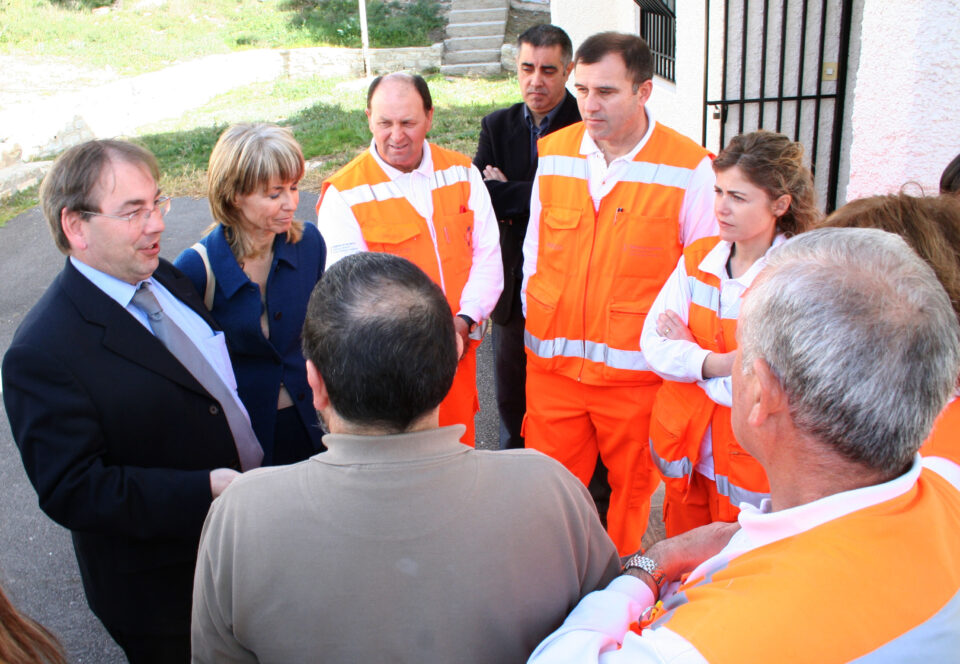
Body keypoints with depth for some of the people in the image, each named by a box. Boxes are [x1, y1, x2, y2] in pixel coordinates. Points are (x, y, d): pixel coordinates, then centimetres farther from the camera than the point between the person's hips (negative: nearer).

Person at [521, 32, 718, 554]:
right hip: (552, 363, 3)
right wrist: (536, 317, 10)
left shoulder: (689, 168, -10)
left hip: (638, 368, -3)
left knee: (632, 483, 15)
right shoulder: (553, 153, 3)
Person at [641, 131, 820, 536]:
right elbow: (653, 345, -6)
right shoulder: (697, 258, 1)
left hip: (752, 470, -4)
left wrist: (688, 352, -11)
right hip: (686, 456, 4)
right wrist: (719, 363, -22)